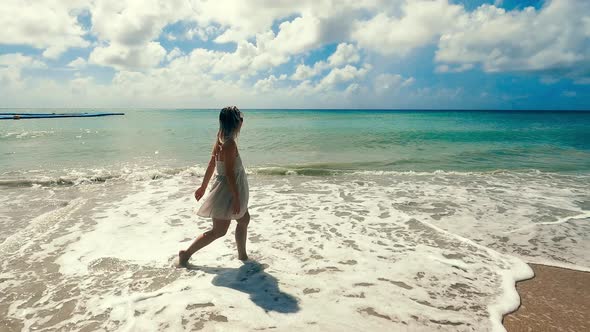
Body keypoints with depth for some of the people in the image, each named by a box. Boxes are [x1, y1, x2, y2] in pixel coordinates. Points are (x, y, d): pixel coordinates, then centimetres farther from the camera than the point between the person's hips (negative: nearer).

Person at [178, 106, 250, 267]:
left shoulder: (220, 139, 2)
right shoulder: (230, 144, -25)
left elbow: (211, 164, 8)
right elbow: (230, 172, -25)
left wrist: (203, 186, 15)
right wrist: (236, 198, -21)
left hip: (227, 189, 10)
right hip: (227, 190, -9)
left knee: (244, 219, 20)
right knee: (219, 230, 4)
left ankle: (242, 255, 33)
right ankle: (186, 254, 15)